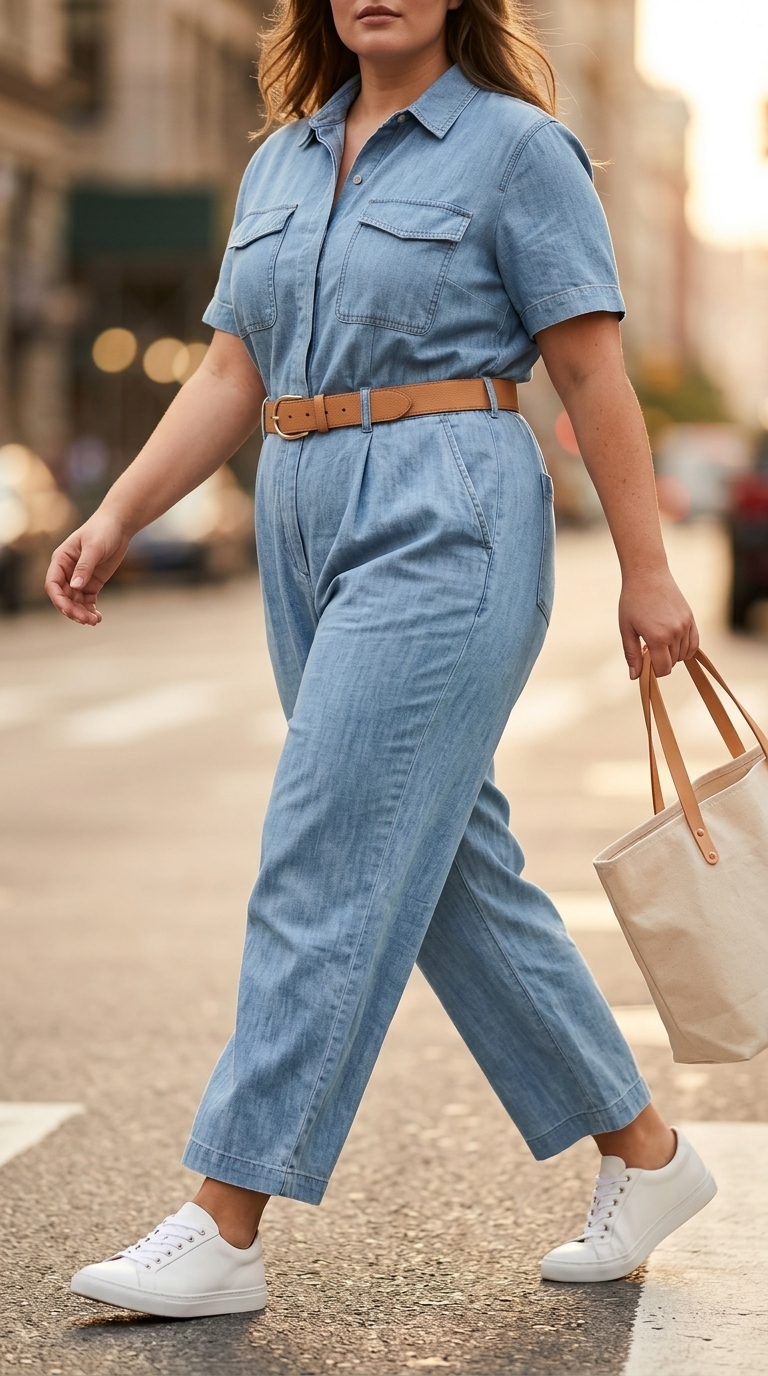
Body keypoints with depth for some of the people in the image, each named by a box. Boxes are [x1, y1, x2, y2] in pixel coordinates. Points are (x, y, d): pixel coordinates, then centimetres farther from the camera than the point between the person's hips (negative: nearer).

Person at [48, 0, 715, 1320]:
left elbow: (594, 373, -5)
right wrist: (116, 517, 3)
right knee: (451, 875, 11)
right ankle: (644, 1153, 23)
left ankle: (224, 1229, -5)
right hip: (311, 539, 8)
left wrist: (645, 570, -6)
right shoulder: (282, 163, 16)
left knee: (327, 865, -10)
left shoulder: (515, 146, -3)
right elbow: (233, 376, 14)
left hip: (446, 529, -8)